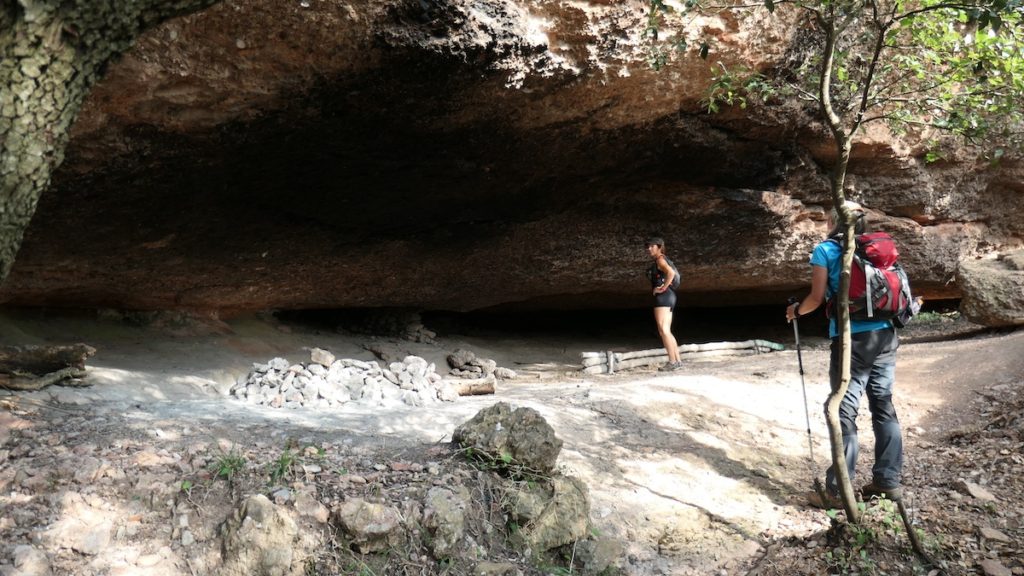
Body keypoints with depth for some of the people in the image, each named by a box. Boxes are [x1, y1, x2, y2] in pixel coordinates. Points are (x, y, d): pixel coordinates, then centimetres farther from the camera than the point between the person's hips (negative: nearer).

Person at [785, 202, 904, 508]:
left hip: (852, 338, -5)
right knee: (884, 406, 12)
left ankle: (838, 490, 0)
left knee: (845, 413, -3)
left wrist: (795, 310, 15)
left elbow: (817, 298, -4)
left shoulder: (826, 250, -1)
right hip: (885, 335, 6)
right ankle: (888, 480, 19)